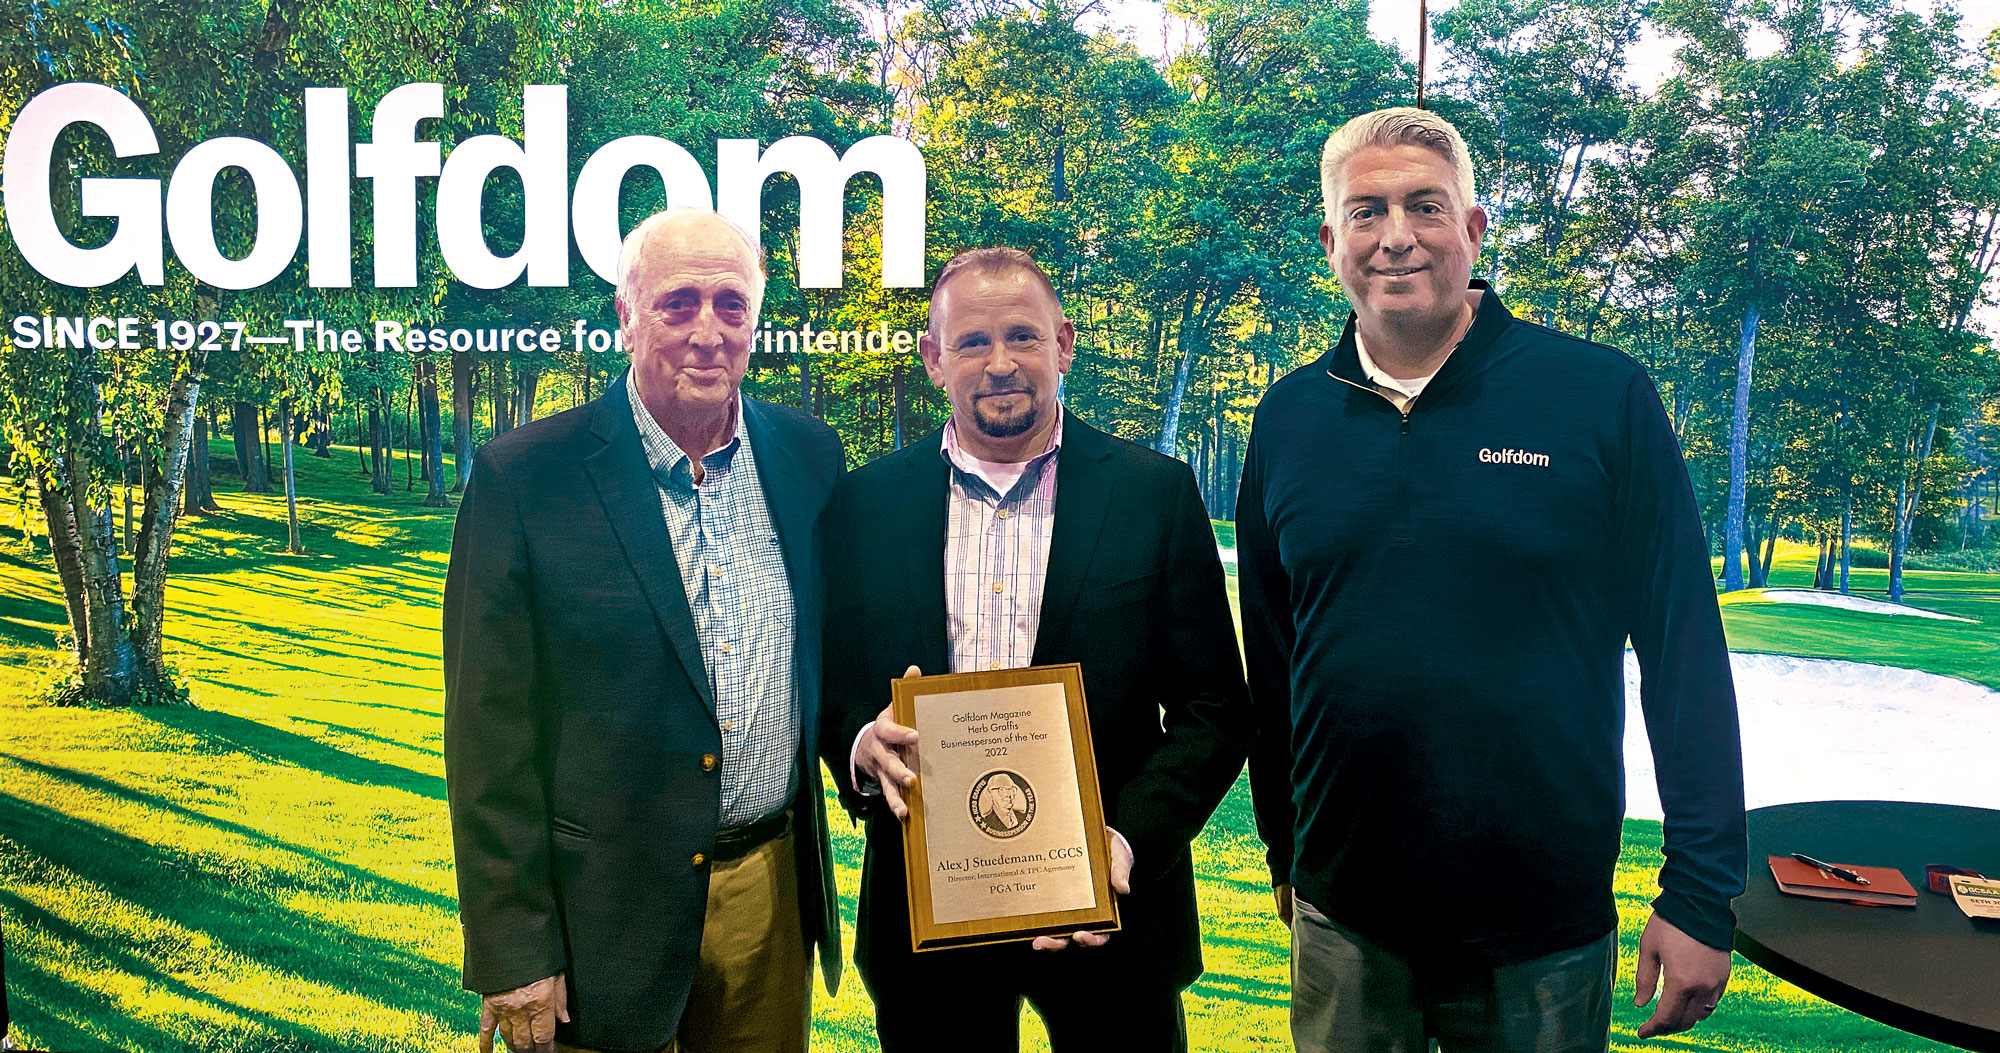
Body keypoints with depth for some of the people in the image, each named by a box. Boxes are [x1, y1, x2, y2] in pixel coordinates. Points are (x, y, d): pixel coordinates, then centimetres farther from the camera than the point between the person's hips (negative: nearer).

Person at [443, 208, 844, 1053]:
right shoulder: (523, 476, -12)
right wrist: (513, 951, -10)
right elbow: (490, 735, -10)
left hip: (773, 888, 4)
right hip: (606, 910, -3)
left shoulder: (808, 453, 0)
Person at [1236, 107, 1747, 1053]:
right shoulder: (1289, 419, 0)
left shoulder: (1603, 397, -8)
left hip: (1547, 928, -2)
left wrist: (1702, 895, -6)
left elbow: (1684, 651, -6)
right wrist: (1285, 852, 12)